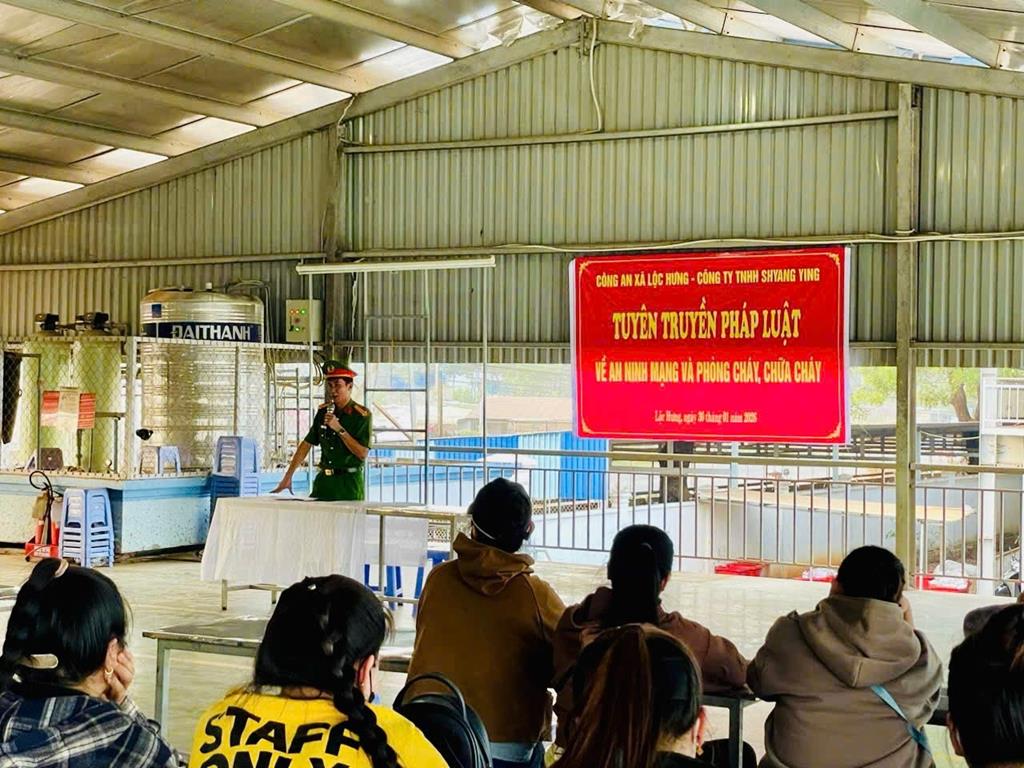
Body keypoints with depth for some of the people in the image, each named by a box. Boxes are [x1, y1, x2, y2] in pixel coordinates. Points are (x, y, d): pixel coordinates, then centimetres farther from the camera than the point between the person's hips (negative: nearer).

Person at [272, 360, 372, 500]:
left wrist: (339, 429, -18)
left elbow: (362, 453, -13)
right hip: (324, 479, 4)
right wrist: (287, 477, 7)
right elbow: (306, 444, 12)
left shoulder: (362, 415, -7)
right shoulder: (324, 411, 9)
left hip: (349, 483, -4)